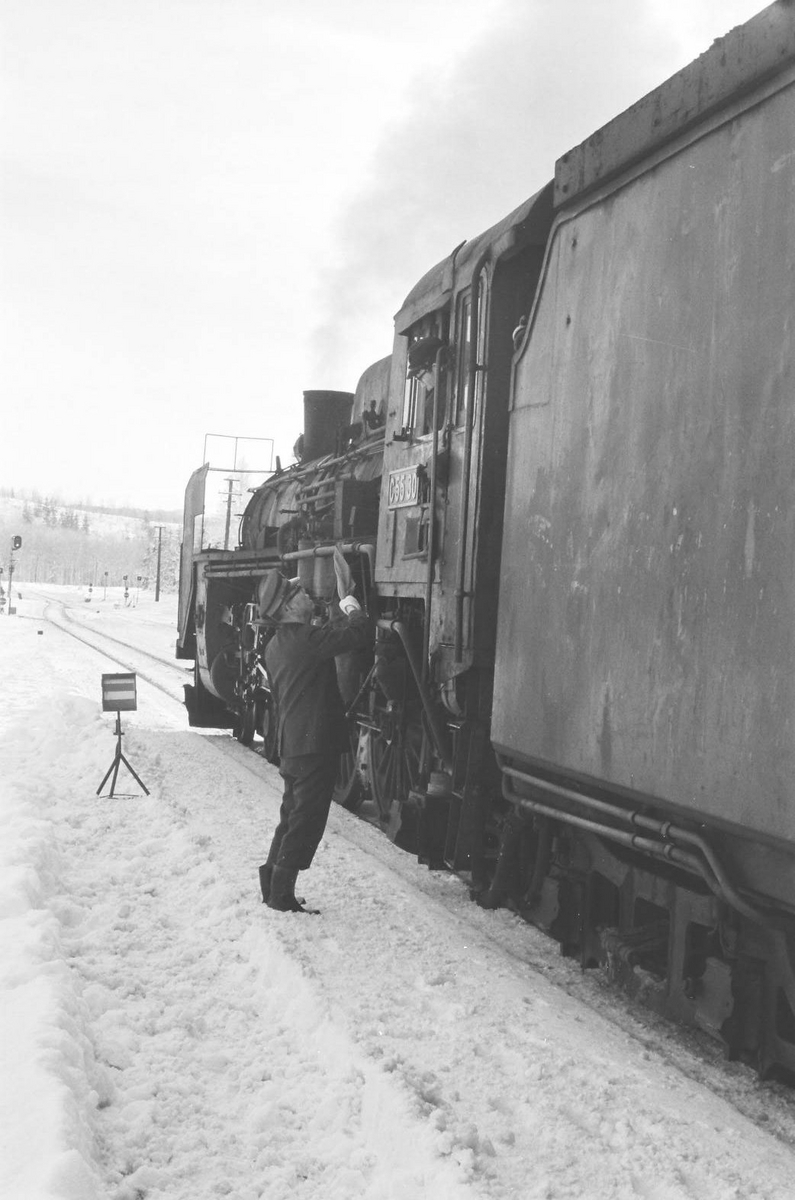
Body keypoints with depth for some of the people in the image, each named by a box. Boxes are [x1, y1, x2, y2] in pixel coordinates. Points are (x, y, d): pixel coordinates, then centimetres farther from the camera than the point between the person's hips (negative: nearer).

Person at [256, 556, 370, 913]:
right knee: (305, 822, -1)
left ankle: (272, 884, 26)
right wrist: (350, 604, -3)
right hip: (314, 744, -9)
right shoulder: (306, 639, -19)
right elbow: (359, 633, -19)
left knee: (292, 817, 20)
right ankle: (281, 895, 3)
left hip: (291, 745, 9)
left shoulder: (276, 645, 11)